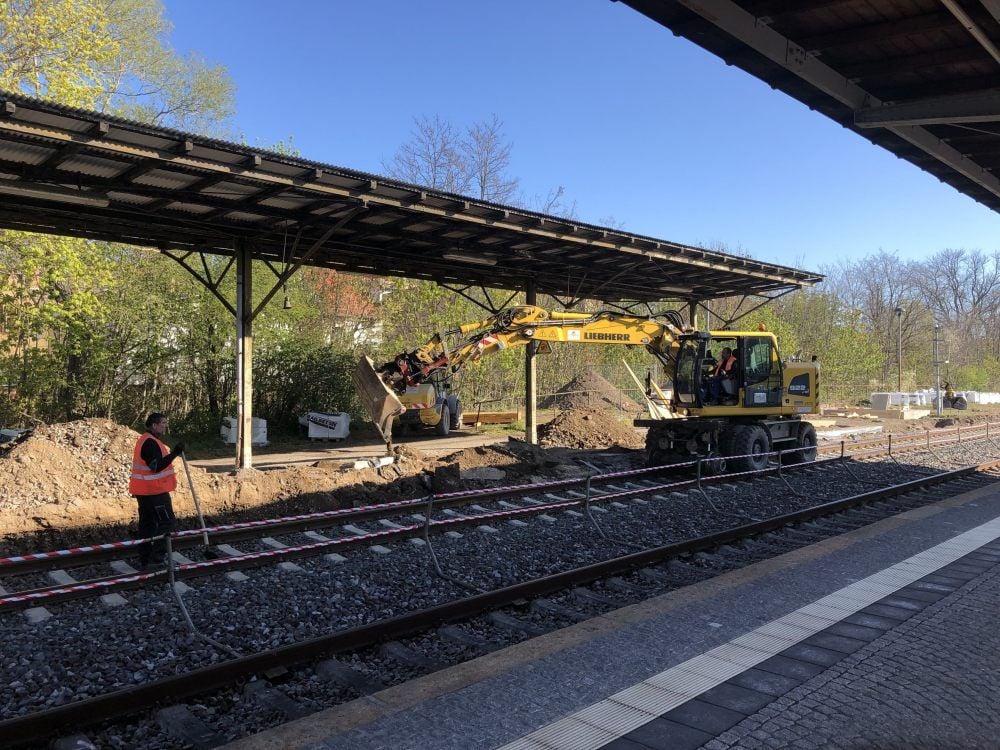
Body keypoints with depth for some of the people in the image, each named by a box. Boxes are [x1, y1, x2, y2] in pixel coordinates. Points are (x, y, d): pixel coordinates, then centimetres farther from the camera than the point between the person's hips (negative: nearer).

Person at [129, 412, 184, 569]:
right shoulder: (151, 443, -18)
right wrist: (174, 453, -28)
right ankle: (158, 555, -4)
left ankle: (144, 558, 17)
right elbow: (157, 467, -25)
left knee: (147, 523, 12)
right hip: (155, 491, -10)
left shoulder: (144, 440, 15)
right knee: (166, 521, -4)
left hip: (144, 491, 10)